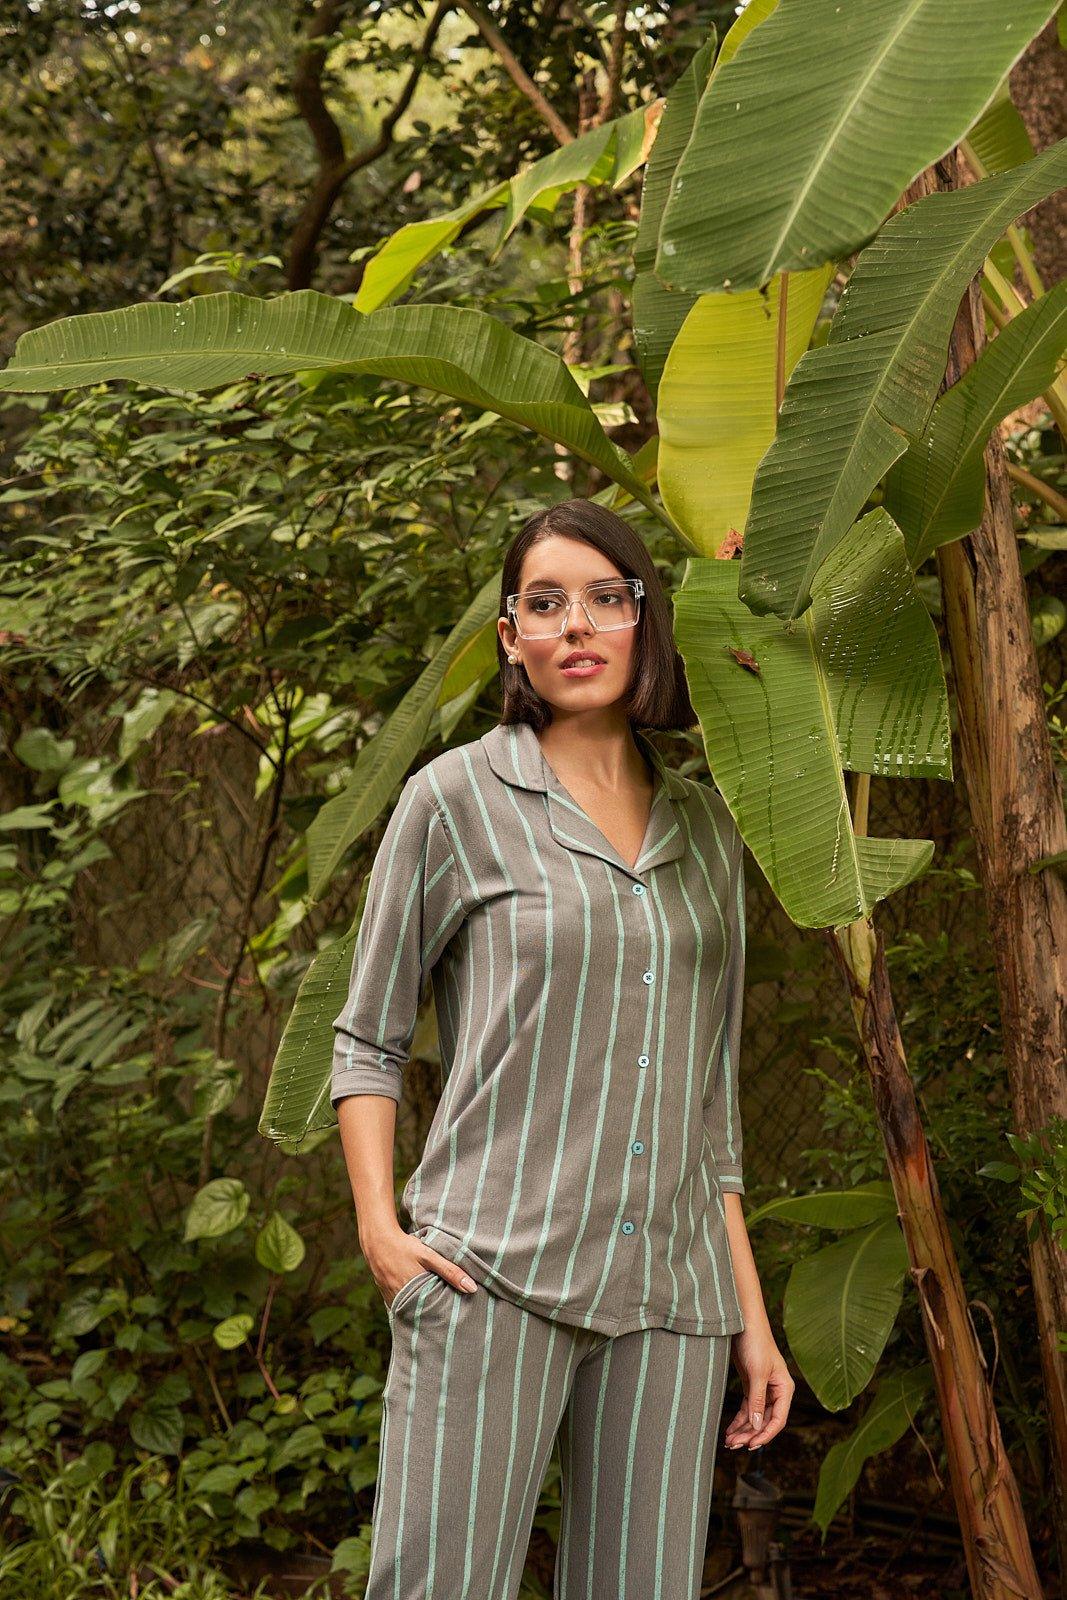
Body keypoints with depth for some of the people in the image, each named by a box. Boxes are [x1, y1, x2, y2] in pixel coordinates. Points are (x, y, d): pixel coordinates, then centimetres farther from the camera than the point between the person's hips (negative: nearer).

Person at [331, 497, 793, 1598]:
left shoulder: (704, 827, 15)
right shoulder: (457, 797, 3)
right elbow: (367, 1040, 7)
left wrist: (751, 1312, 15)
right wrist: (379, 1227, -7)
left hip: (670, 1297, 4)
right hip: (494, 1269, -4)